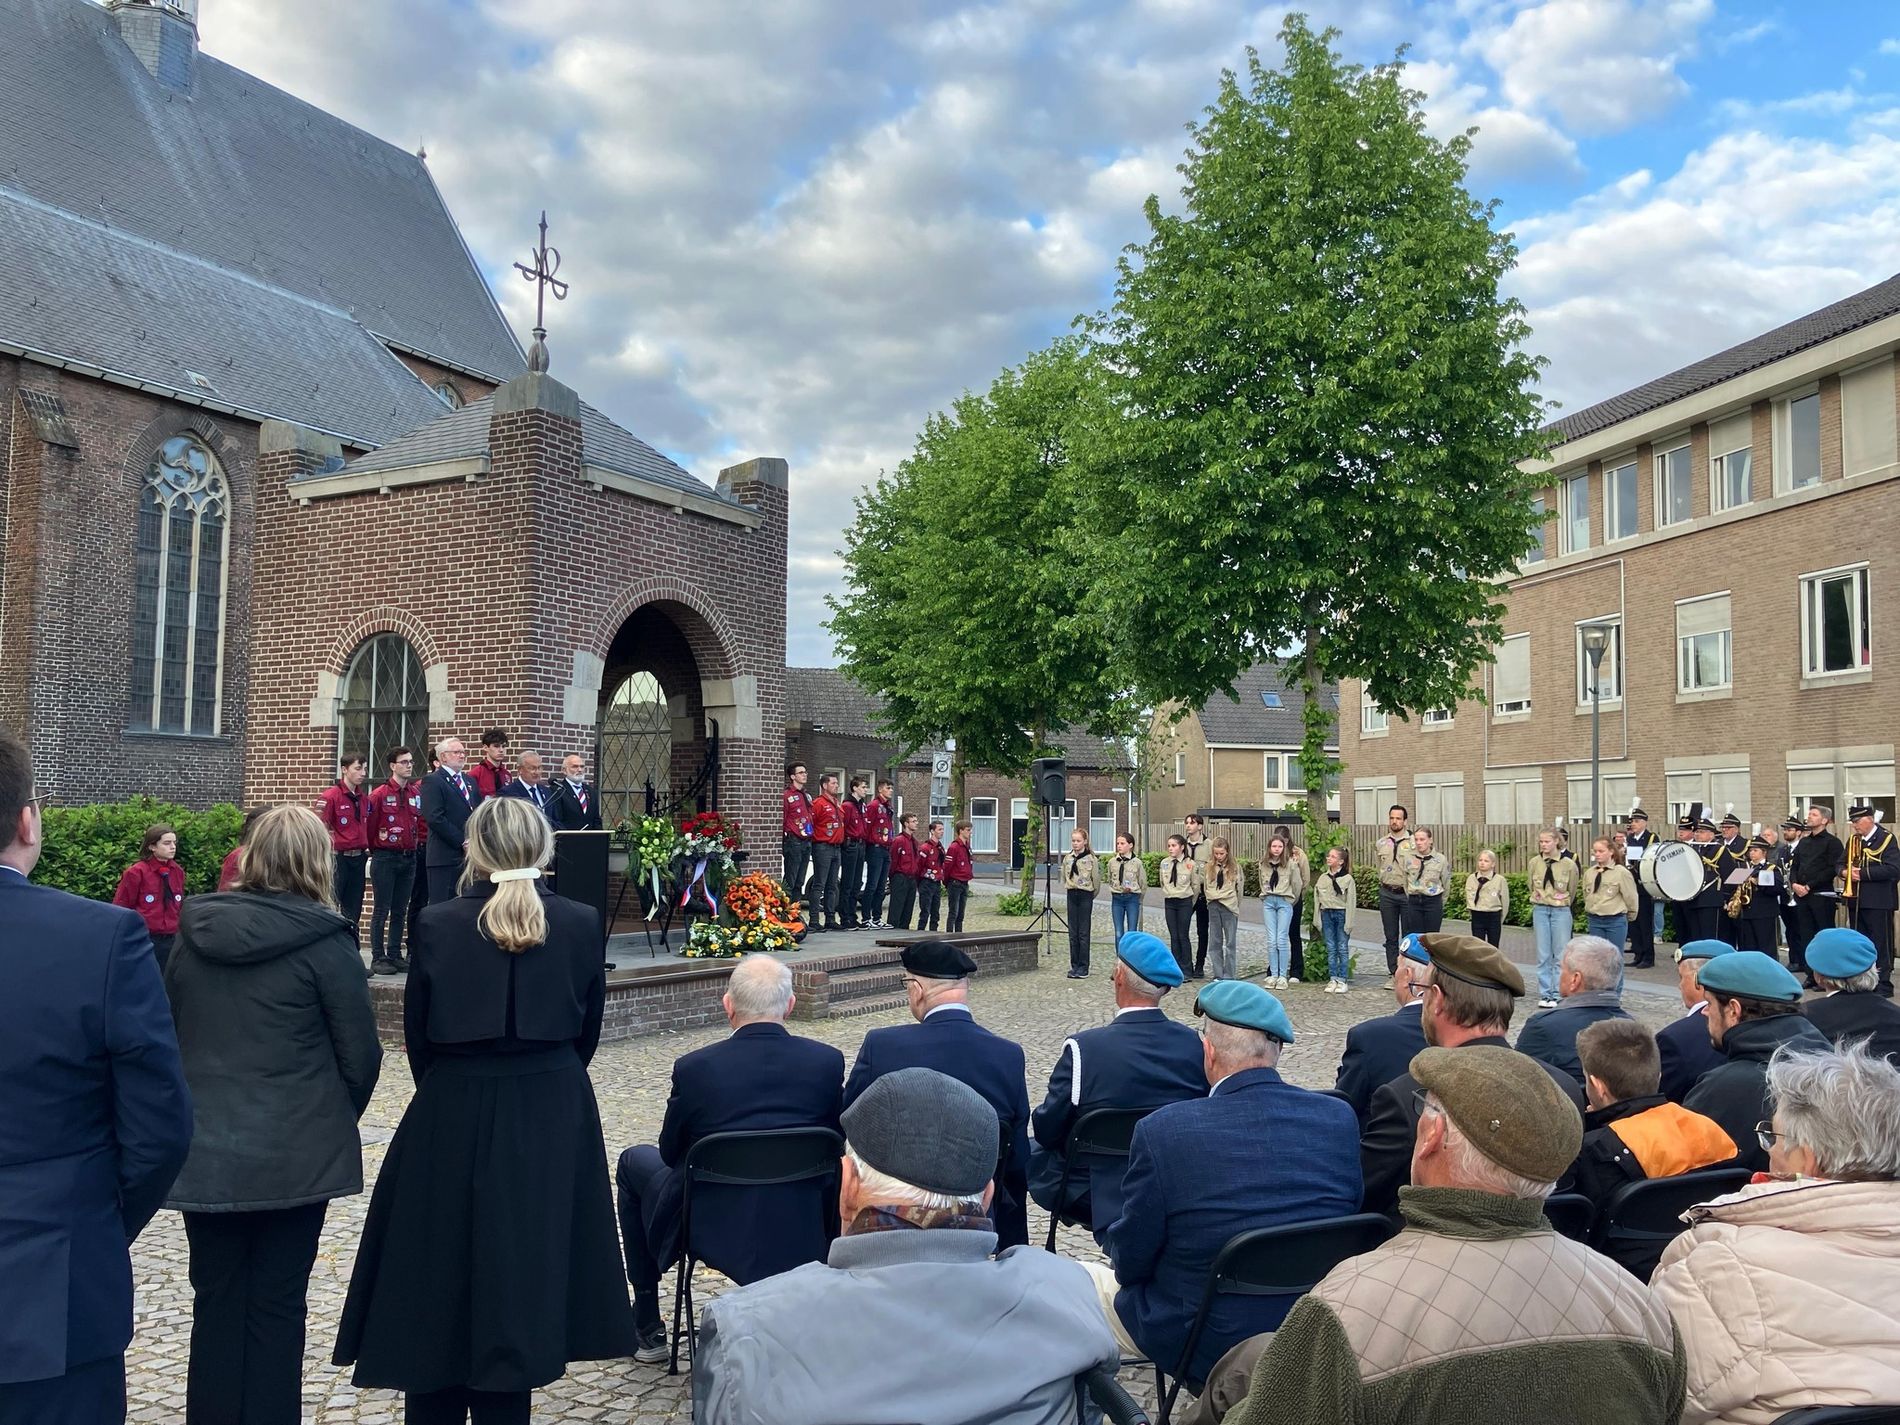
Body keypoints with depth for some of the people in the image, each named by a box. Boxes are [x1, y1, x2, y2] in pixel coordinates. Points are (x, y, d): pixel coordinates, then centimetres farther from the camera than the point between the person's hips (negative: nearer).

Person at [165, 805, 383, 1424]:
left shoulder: (195, 931, 2)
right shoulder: (322, 940, -12)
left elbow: (170, 1033, 11)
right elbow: (360, 1051, -7)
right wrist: (340, 1117, 11)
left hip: (203, 1150, 4)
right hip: (294, 1155, -4)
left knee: (216, 1303, 13)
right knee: (277, 1305, 7)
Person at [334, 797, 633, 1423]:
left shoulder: (438, 924, -10)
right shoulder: (581, 923, -7)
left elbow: (417, 1034, -1)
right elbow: (588, 1029, 2)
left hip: (454, 1116, -1)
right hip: (553, 1120, 1)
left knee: (441, 1266, 14)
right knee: (526, 1264, 12)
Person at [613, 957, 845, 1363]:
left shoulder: (694, 1068, -18)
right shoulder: (828, 1061, -13)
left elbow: (671, 1153, -3)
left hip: (708, 1227, -2)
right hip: (801, 1233, 2)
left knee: (633, 1162, 26)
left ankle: (647, 1327, 30)